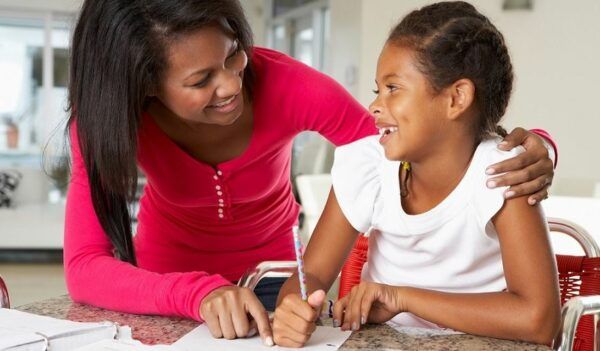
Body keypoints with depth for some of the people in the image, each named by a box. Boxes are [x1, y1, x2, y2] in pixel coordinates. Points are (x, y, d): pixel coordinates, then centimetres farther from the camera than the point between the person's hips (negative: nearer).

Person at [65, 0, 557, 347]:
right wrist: (198, 292, -51)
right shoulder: (109, 113, -28)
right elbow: (85, 269, -34)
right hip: (168, 282, 0)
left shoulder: (286, 85, -30)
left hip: (267, 273, 0)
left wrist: (520, 156, -39)